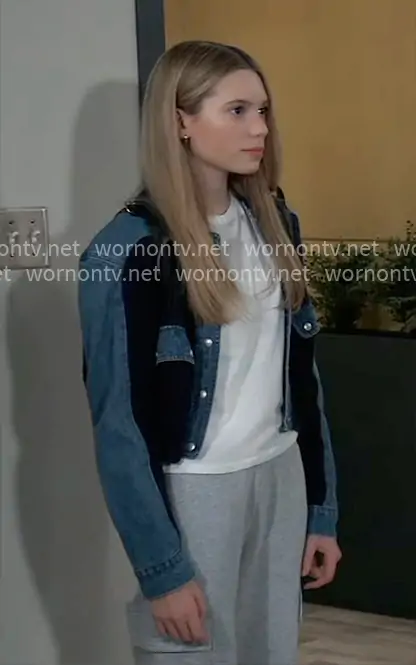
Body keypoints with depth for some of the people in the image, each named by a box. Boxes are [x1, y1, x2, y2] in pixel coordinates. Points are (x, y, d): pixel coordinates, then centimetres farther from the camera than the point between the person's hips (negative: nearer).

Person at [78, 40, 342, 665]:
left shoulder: (275, 223, 4)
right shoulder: (127, 249, -15)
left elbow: (301, 374, 9)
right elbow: (118, 424, -14)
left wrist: (322, 509, 8)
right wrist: (162, 568, -15)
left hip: (281, 479, 6)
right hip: (191, 494, -5)